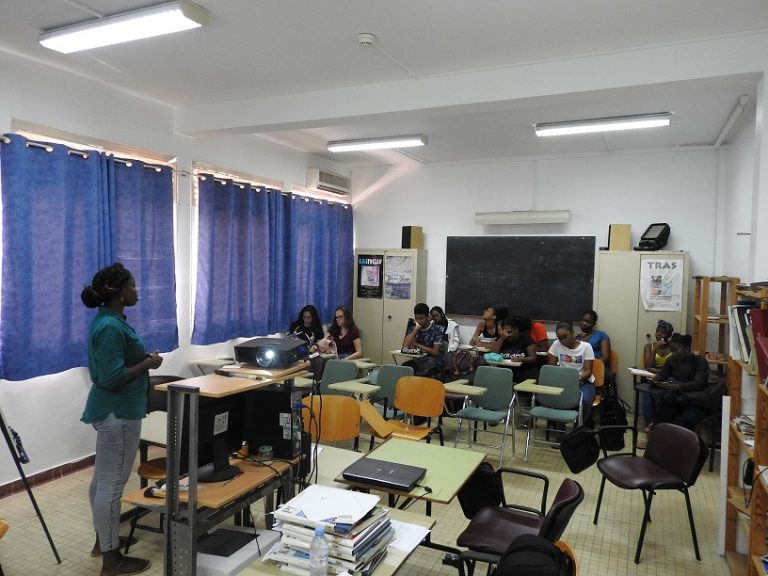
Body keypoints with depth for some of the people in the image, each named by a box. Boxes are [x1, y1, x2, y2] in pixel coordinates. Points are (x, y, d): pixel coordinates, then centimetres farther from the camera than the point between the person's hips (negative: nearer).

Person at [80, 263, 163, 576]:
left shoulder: (109, 321, 9)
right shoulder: (110, 327, -23)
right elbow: (113, 378, -26)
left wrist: (143, 358, 7)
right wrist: (148, 363, -16)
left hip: (112, 410, 11)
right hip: (118, 413, -11)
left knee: (102, 479, 20)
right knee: (112, 484, 0)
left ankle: (102, 541, 35)